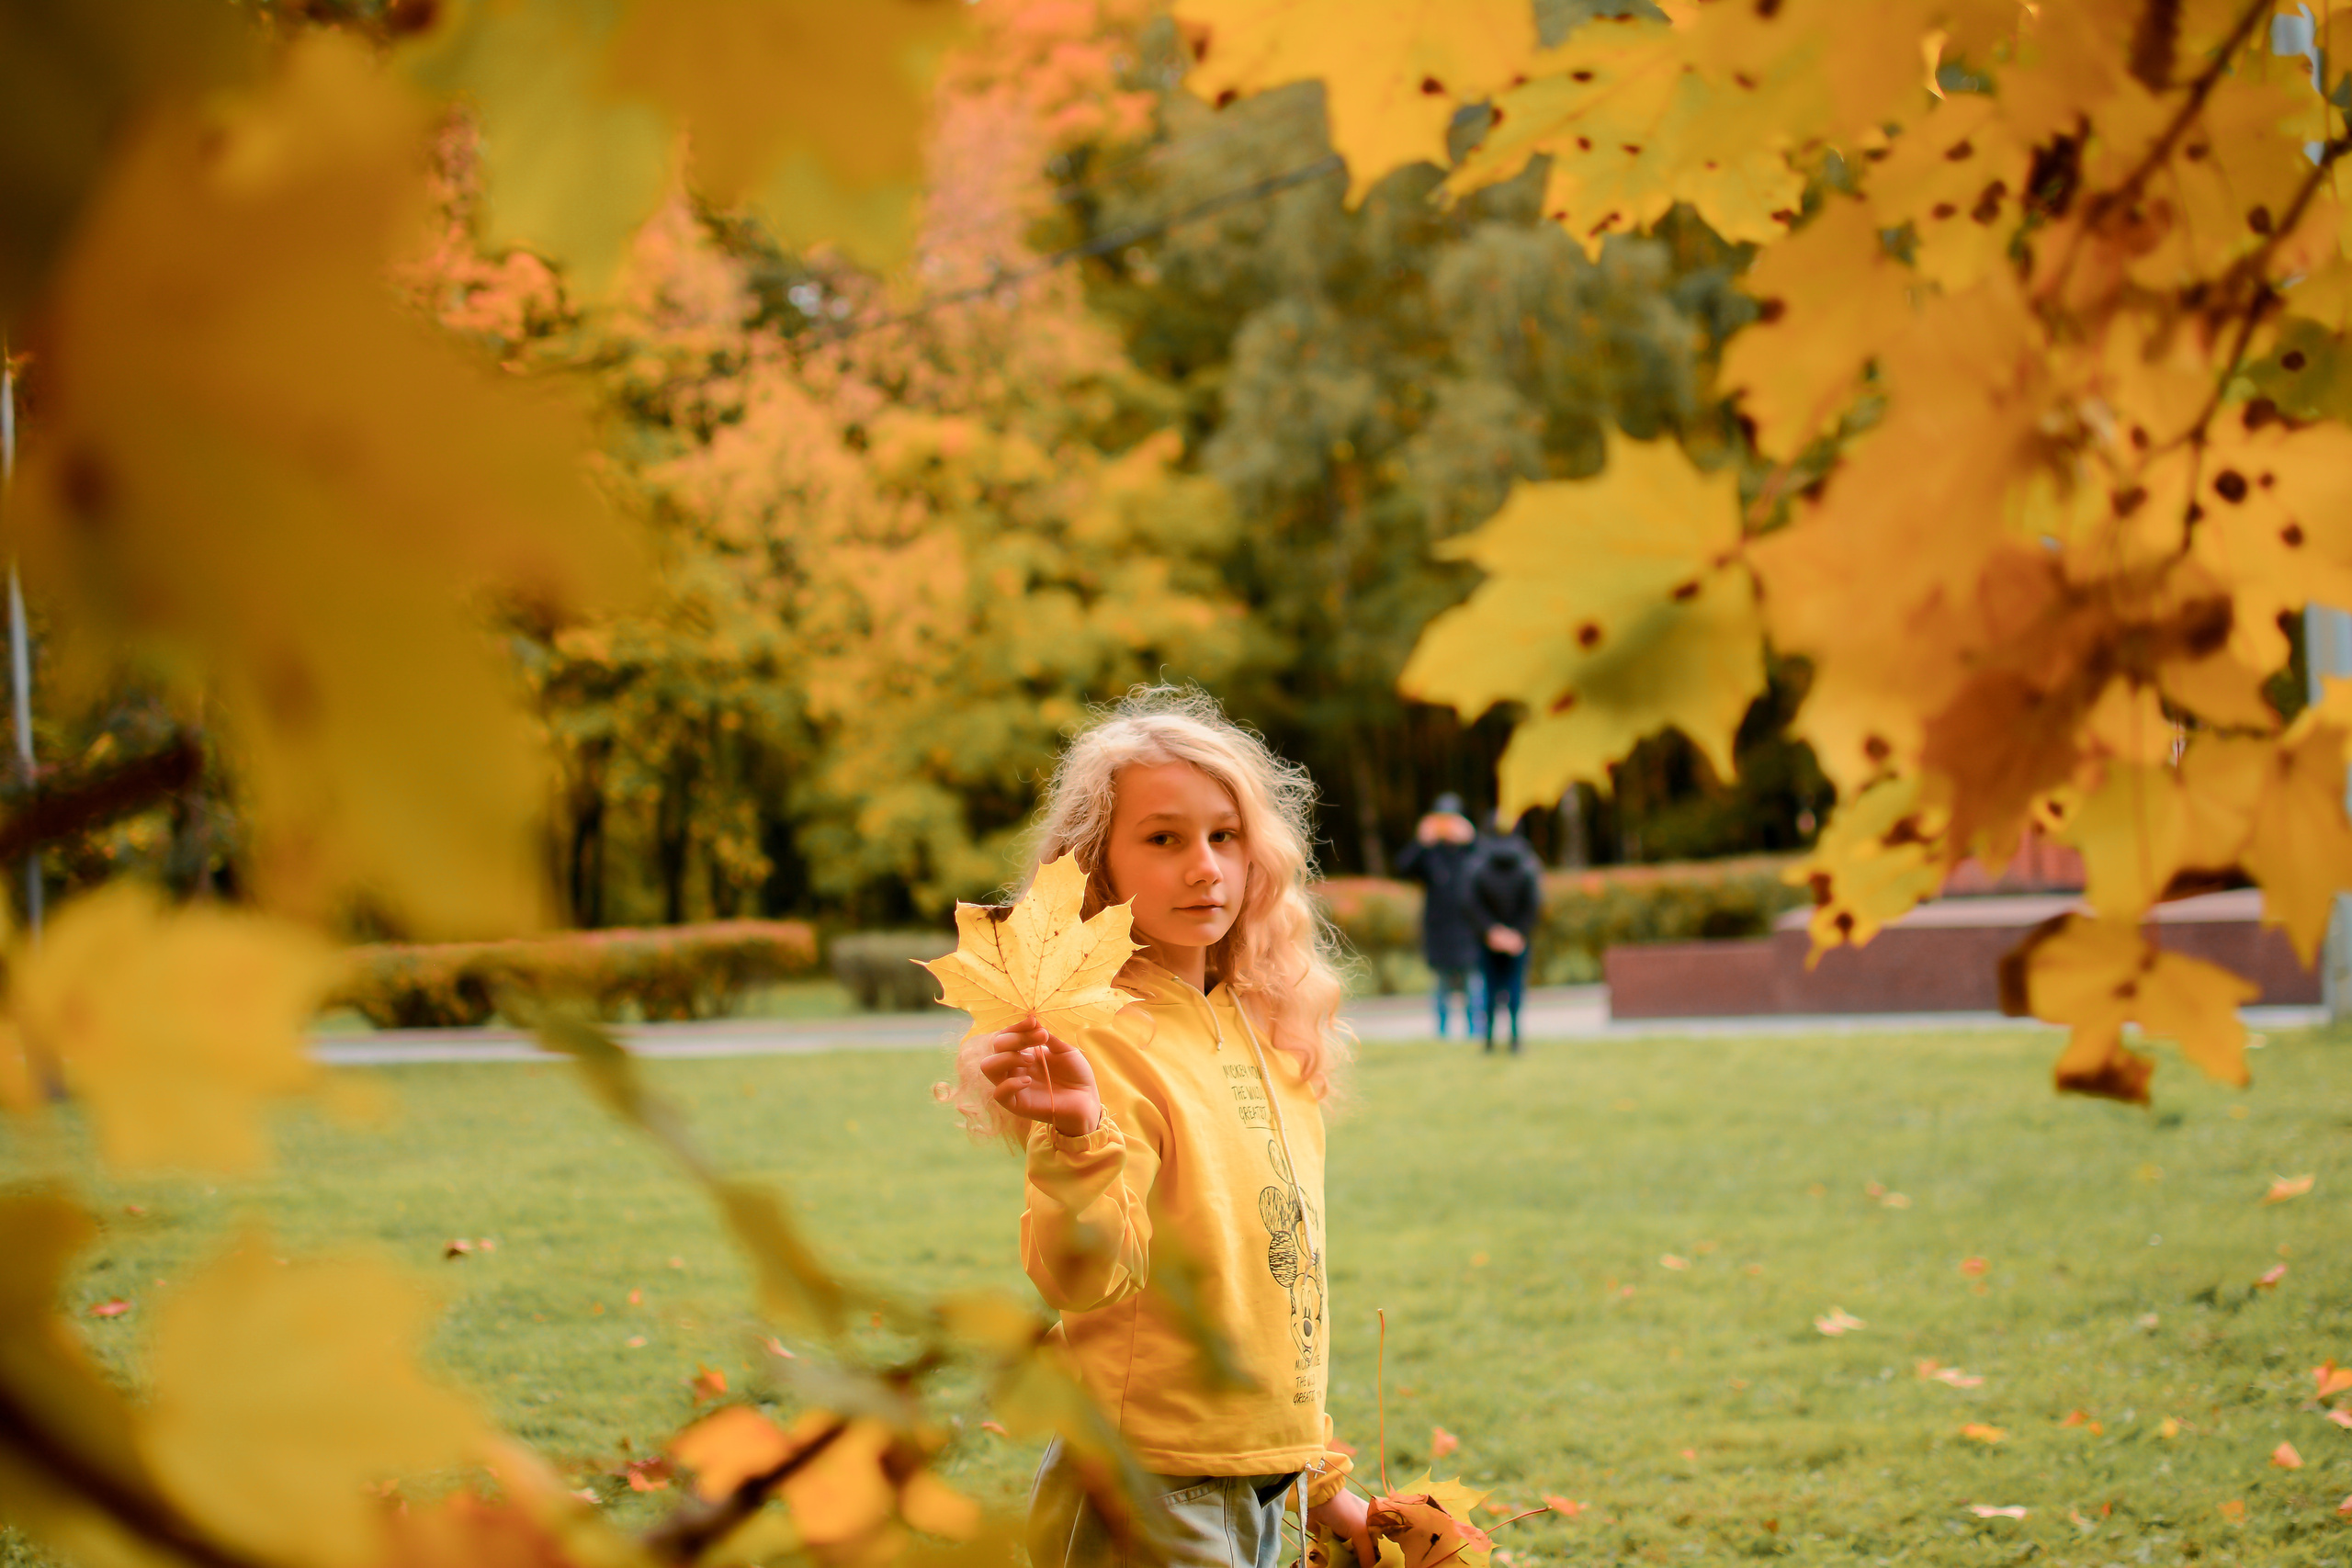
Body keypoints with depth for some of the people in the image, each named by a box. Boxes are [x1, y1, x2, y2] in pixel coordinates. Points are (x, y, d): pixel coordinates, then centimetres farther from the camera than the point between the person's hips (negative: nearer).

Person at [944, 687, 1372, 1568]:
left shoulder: (1265, 1034, 8)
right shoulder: (1104, 1042, -15)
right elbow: (1080, 1280, -27)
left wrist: (1321, 1476, 19)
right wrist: (1077, 1139, -44)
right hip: (1152, 1496, -7)